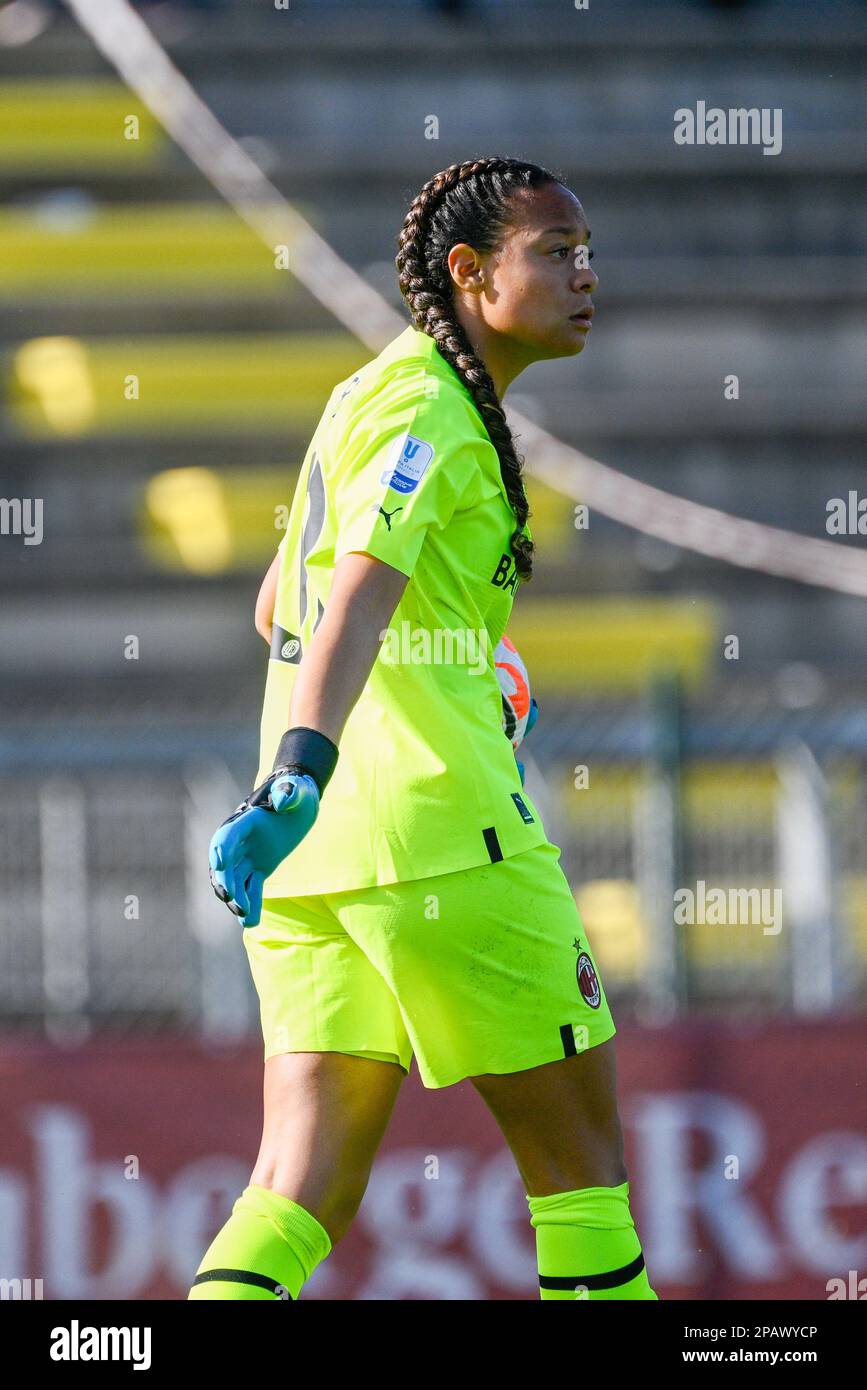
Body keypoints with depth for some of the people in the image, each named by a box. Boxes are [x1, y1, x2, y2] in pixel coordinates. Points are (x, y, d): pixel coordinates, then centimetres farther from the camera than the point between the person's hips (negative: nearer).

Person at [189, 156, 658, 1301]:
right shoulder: (428, 410, -9)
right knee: (578, 1148, 4)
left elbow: (282, 606, 33)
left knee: (307, 1183, -1)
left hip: (312, 857, 9)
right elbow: (359, 596, -26)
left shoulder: (374, 392, 21)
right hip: (439, 831, -9)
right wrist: (301, 774, -39)